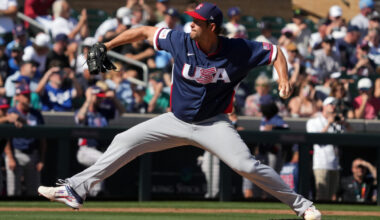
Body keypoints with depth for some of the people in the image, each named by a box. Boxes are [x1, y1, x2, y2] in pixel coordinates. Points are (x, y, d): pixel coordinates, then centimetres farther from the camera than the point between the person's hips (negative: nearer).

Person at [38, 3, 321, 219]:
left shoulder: (238, 50, -18)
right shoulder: (181, 42, -13)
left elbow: (275, 52, -6)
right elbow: (143, 31, 0)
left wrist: (284, 80, -24)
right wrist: (106, 46, 1)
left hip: (213, 124, -3)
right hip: (177, 121, 4)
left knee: (246, 165, -22)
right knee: (124, 142, 0)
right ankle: (76, 190, 7)